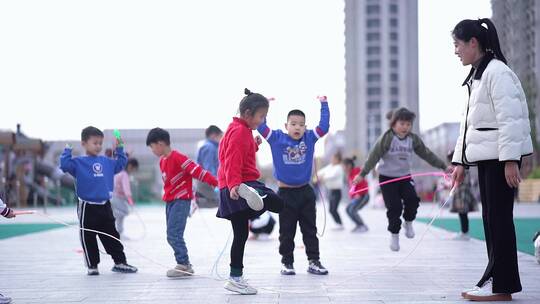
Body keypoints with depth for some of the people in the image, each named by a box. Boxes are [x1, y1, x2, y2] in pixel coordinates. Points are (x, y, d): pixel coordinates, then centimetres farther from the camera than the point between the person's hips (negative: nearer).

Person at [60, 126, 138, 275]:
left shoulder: (106, 162, 10)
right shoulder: (78, 162, -5)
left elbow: (120, 164, 23)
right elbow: (65, 165, -19)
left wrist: (119, 148, 15)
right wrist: (67, 150, -18)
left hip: (105, 206, 4)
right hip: (87, 207, -4)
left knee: (112, 236, 10)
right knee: (88, 238, 4)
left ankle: (120, 262, 18)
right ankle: (92, 266, 15)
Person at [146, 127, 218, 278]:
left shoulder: (178, 158, -17)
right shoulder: (162, 161, 11)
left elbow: (196, 170, -22)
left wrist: (215, 182, -26)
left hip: (181, 200, -10)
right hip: (170, 201, 10)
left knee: (174, 235, -15)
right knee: (173, 236, 11)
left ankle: (184, 264, -9)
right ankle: (185, 265, 18)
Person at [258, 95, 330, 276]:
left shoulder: (309, 138, 1)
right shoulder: (277, 138, -5)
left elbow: (324, 126, -1)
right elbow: (261, 126, -10)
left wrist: (324, 105, -2)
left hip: (306, 193, 2)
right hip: (286, 193, -2)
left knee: (310, 230, 9)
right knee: (287, 232, 6)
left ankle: (313, 261, 16)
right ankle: (287, 262, 16)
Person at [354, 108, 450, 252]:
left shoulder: (413, 139, -2)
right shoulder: (386, 138, -16)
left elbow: (427, 154, 5)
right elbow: (374, 156, -18)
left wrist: (444, 166, 5)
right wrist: (362, 174, -23)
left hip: (405, 176, 4)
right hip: (387, 177, -4)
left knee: (412, 200, -16)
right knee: (394, 207, -8)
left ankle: (408, 222, 13)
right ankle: (394, 234, 12)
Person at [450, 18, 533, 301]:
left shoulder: (496, 71, -13)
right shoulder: (476, 76, 16)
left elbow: (509, 118, -19)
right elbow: (469, 122, 20)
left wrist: (510, 160, -23)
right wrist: (460, 161, 18)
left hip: (501, 155, -9)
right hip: (485, 156, 9)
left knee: (499, 217, -7)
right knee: (490, 218, 8)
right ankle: (495, 279, 12)